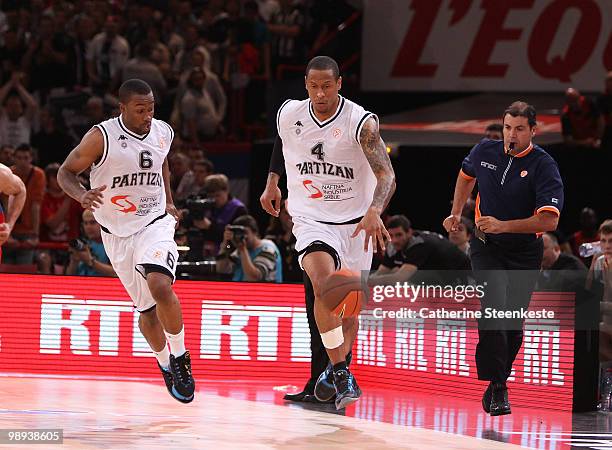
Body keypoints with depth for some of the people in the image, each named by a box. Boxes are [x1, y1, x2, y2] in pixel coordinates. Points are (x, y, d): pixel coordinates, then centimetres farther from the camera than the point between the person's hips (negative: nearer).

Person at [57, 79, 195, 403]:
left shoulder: (163, 132, -1)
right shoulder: (101, 137, -14)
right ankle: (165, 364, 34)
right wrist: (82, 195, -27)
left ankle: (180, 357, -10)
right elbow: (65, 172, -7)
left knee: (160, 286, -28)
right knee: (147, 309, 6)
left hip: (155, 223, 0)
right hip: (117, 233, 0)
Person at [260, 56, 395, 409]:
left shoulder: (361, 122, -18)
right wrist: (272, 181, 17)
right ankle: (340, 372, -20)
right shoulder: (289, 114, -6)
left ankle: (337, 370, 36)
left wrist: (374, 211, -43)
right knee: (325, 286, -27)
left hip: (355, 222, 0)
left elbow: (387, 175, -26)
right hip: (311, 218, 0)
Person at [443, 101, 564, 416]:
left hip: (525, 252, -1)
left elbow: (549, 221, -24)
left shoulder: (544, 166, -15)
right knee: (493, 304, -22)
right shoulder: (484, 151, -2)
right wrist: (457, 213, 18)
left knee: (513, 321, 4)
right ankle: (496, 385, -25)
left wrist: (503, 225, -31)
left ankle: (497, 380, 23)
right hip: (485, 246, 1)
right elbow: (466, 175, 24)